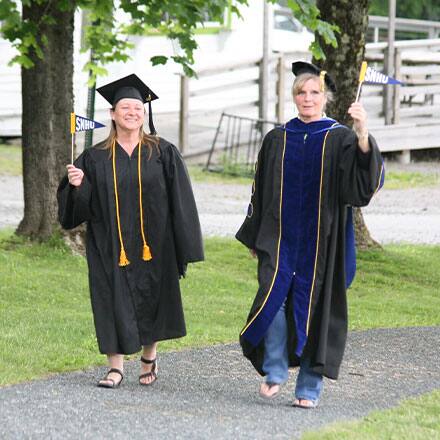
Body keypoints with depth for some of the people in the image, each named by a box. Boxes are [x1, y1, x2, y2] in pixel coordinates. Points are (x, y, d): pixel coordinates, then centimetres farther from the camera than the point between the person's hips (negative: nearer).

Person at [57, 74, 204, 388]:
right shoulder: (96, 158, 4)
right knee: (113, 302, -2)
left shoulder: (162, 153, 1)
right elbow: (82, 205, 4)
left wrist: (184, 246, -5)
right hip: (110, 246, 1)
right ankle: (116, 366, 4)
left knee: (149, 301, 8)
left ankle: (149, 357, 29)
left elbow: (180, 201, -1)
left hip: (152, 243, 0)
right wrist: (76, 185, -18)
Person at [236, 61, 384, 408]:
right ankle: (275, 372, 5)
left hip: (321, 241, -2)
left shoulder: (339, 139, 1)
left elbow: (366, 178, -16)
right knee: (273, 298, -12)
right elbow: (261, 191, 15)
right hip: (280, 236, 2)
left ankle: (309, 388, 8)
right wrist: (255, 237, 14)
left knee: (315, 308, 0)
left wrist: (363, 135, -31)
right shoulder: (277, 139, 10)